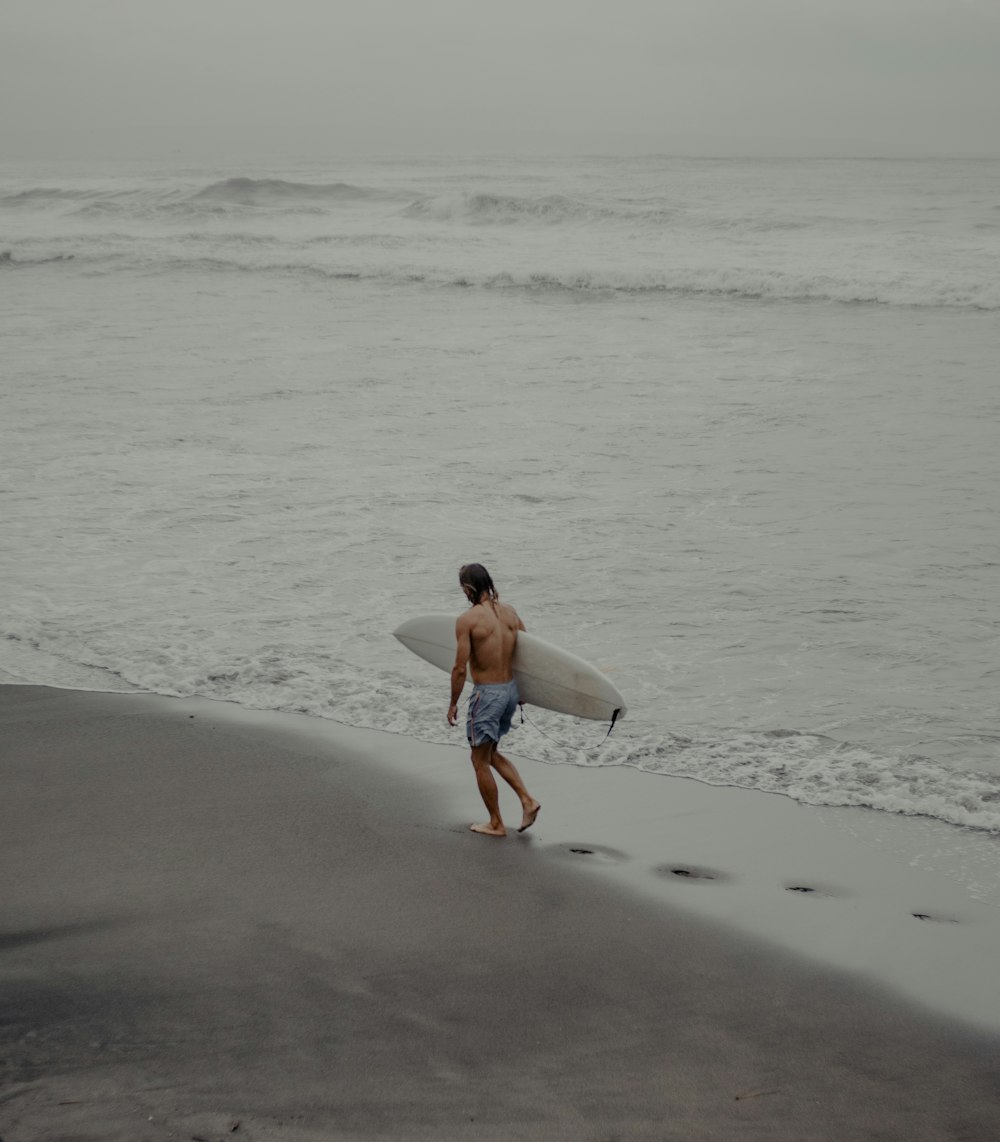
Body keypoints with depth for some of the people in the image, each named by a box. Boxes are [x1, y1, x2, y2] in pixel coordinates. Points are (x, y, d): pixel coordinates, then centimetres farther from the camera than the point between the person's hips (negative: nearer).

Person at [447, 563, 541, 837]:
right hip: (510, 690, 7)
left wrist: (453, 704, -5)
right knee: (491, 754, 24)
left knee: (480, 760, 9)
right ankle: (527, 800, 11)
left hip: (487, 694, -7)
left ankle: (496, 824, 16)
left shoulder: (467, 620, -17)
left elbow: (460, 668, -17)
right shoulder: (510, 612, 3)